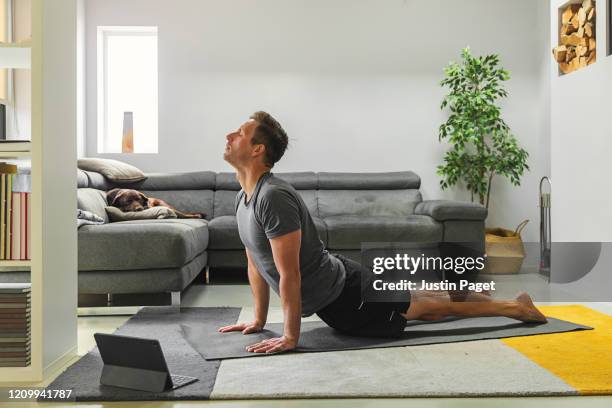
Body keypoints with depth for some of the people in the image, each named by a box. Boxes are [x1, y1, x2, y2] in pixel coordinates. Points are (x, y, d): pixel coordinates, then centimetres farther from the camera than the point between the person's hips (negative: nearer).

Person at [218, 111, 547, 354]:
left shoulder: (273, 197, -29)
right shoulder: (243, 198, 2)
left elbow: (289, 275, -28)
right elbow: (255, 263, 11)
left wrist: (290, 337, -21)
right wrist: (259, 320, 13)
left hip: (346, 295, -9)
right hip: (332, 294, 9)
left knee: (433, 308, 7)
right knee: (420, 304, 28)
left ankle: (514, 306, 24)